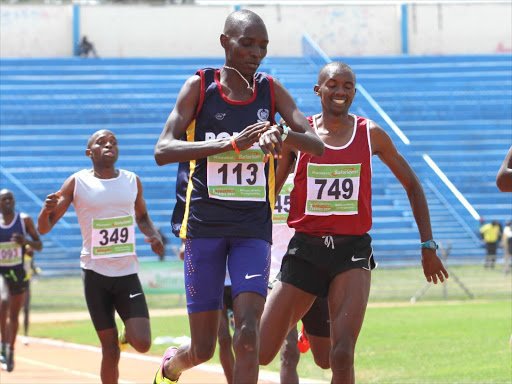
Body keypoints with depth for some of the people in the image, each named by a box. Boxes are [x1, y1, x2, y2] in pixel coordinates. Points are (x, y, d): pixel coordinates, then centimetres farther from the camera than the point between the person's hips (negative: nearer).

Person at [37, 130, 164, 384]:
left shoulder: (132, 181, 7)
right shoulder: (77, 183, -2)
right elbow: (44, 228, -1)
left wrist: (153, 235, 3)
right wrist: (47, 210, -25)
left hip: (128, 272, 2)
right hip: (95, 273, -2)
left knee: (142, 343, -12)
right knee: (110, 350, -2)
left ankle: (127, 334, 23)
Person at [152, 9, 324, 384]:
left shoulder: (271, 90, 4)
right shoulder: (199, 86, -4)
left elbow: (318, 146, -2)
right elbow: (163, 151, -14)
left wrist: (284, 135, -25)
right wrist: (231, 144, -26)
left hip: (254, 227, 2)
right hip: (204, 223, -2)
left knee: (248, 334, -16)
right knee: (203, 349, 4)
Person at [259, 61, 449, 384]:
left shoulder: (371, 134, 4)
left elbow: (412, 186, 15)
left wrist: (428, 245, 13)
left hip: (353, 251, 0)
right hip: (305, 250, 0)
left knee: (342, 355, -18)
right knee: (260, 354, -2)